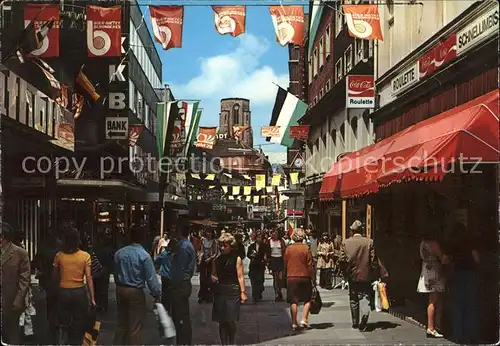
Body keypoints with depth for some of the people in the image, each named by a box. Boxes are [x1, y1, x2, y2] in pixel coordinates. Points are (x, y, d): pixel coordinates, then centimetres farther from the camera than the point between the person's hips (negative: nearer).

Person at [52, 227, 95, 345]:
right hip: (80, 292, -1)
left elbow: (55, 277, 3)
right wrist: (92, 298, -6)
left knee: (65, 323, 11)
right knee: (79, 324, 12)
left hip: (63, 292, 1)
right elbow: (89, 278, -9)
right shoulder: (85, 256, -7)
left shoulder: (59, 256, -3)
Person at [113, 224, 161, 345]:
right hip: (135, 292, -6)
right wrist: (157, 293, -4)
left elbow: (116, 273, 10)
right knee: (135, 327, 4)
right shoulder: (144, 255, -16)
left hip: (120, 289, 6)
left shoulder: (119, 253, 1)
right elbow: (151, 278, -15)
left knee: (121, 323, 18)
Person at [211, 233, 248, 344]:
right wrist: (213, 277, -1)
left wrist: (243, 292, -10)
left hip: (232, 290, -4)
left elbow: (240, 277, -5)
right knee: (221, 321, 6)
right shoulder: (217, 260, 10)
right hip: (220, 291, 4)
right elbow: (213, 274, 21)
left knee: (231, 321, -4)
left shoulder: (236, 259, -3)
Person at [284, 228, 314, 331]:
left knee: (293, 301, 6)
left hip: (291, 277, 2)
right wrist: (313, 279, 0)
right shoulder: (306, 248, -7)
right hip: (304, 277, -2)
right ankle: (304, 319, 1)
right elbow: (310, 265, -6)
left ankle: (294, 323, 7)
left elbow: (285, 264, 7)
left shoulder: (288, 249, 1)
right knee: (307, 299, 12)